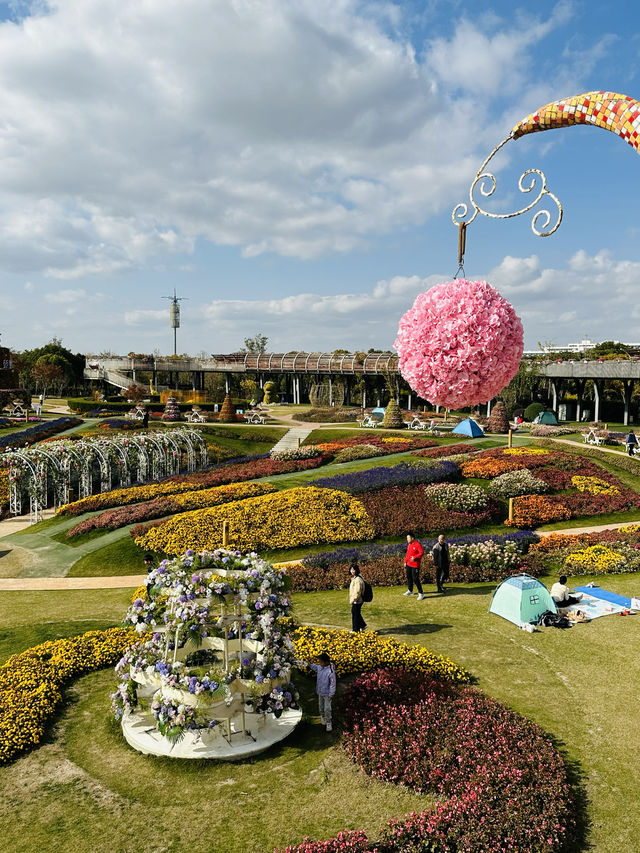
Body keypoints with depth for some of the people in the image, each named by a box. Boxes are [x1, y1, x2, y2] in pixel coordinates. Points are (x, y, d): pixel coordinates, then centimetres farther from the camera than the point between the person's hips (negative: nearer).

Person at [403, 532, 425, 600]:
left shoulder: (418, 544, -16)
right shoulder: (409, 545, 10)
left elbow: (422, 552, -22)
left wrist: (414, 558, -28)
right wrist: (405, 562, 17)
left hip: (415, 565, -9)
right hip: (408, 564, 9)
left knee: (415, 579, -10)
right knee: (409, 577, 19)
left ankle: (421, 594, -3)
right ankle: (410, 591, 36)